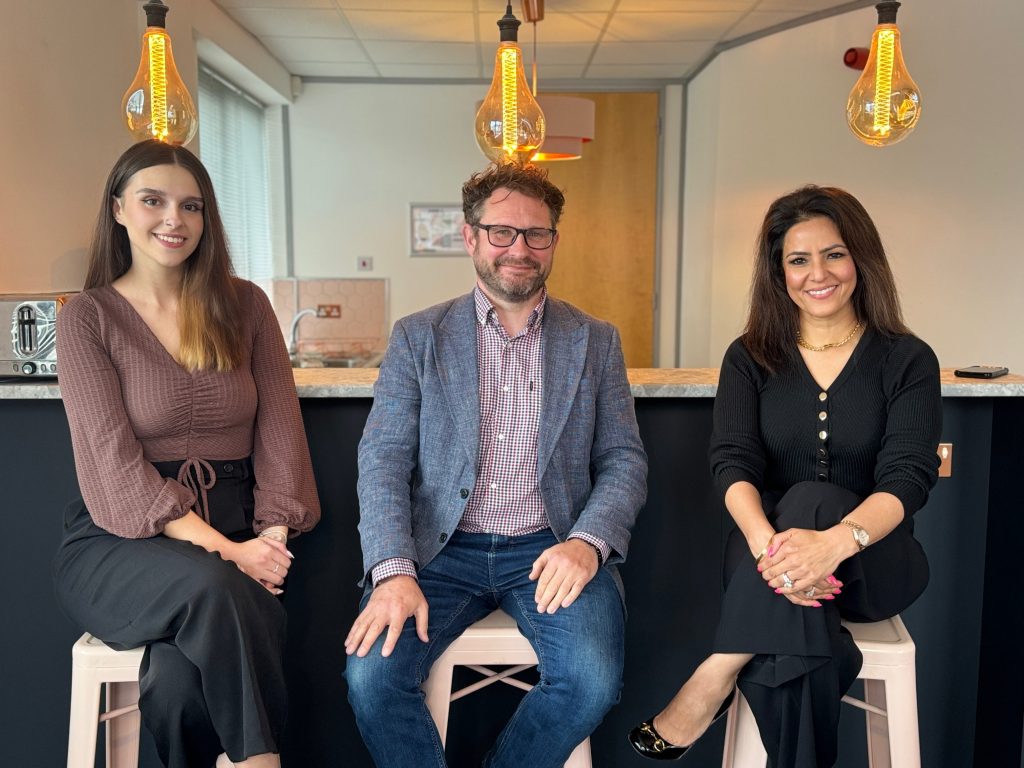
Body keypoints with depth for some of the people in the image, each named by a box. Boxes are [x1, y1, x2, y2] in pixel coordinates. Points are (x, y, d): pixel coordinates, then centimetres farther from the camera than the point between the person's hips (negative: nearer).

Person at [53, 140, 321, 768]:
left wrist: (272, 535, -12)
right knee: (212, 588, -33)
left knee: (179, 675, -29)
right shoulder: (88, 316, 1)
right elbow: (115, 458, -8)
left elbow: (279, 427, 4)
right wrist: (221, 550, -19)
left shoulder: (243, 304, 9)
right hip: (119, 544, -1)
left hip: (235, 537, 2)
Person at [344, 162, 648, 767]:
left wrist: (586, 542, -13)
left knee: (593, 681, -25)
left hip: (551, 550, 1)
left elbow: (625, 460, 6)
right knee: (371, 675, -24)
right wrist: (394, 571, -16)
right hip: (442, 548, 0)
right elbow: (384, 458, 0)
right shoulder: (418, 337, 7)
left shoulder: (596, 342, 10)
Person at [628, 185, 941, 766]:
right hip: (769, 557, 1)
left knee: (811, 500, -35)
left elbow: (908, 477, -13)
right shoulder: (751, 358, 6)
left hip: (873, 562, 0)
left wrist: (834, 542, -35)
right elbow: (733, 463, -9)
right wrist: (767, 544, -32)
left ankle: (712, 683, -30)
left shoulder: (908, 361, 1)